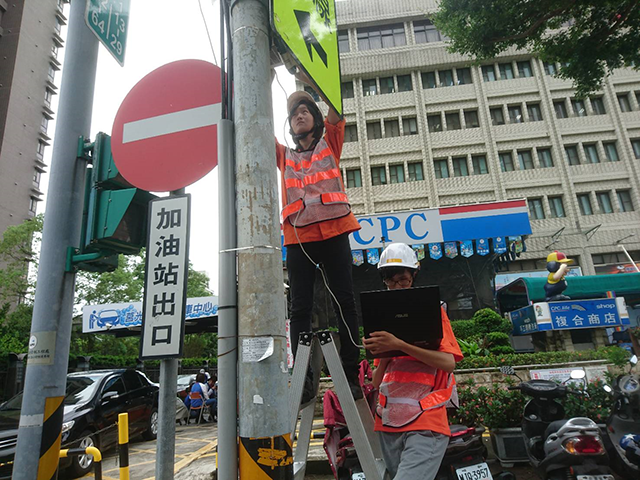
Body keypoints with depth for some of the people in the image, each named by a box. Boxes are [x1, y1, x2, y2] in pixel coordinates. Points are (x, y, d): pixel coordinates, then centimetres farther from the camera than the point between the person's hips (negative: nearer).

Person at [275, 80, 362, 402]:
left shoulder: (329, 143, 20)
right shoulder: (285, 156, 24)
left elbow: (336, 109, 9)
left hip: (332, 231, -2)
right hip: (298, 236, 2)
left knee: (344, 301, -4)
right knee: (300, 308, -2)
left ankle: (351, 373, 2)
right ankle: (303, 379, 2)